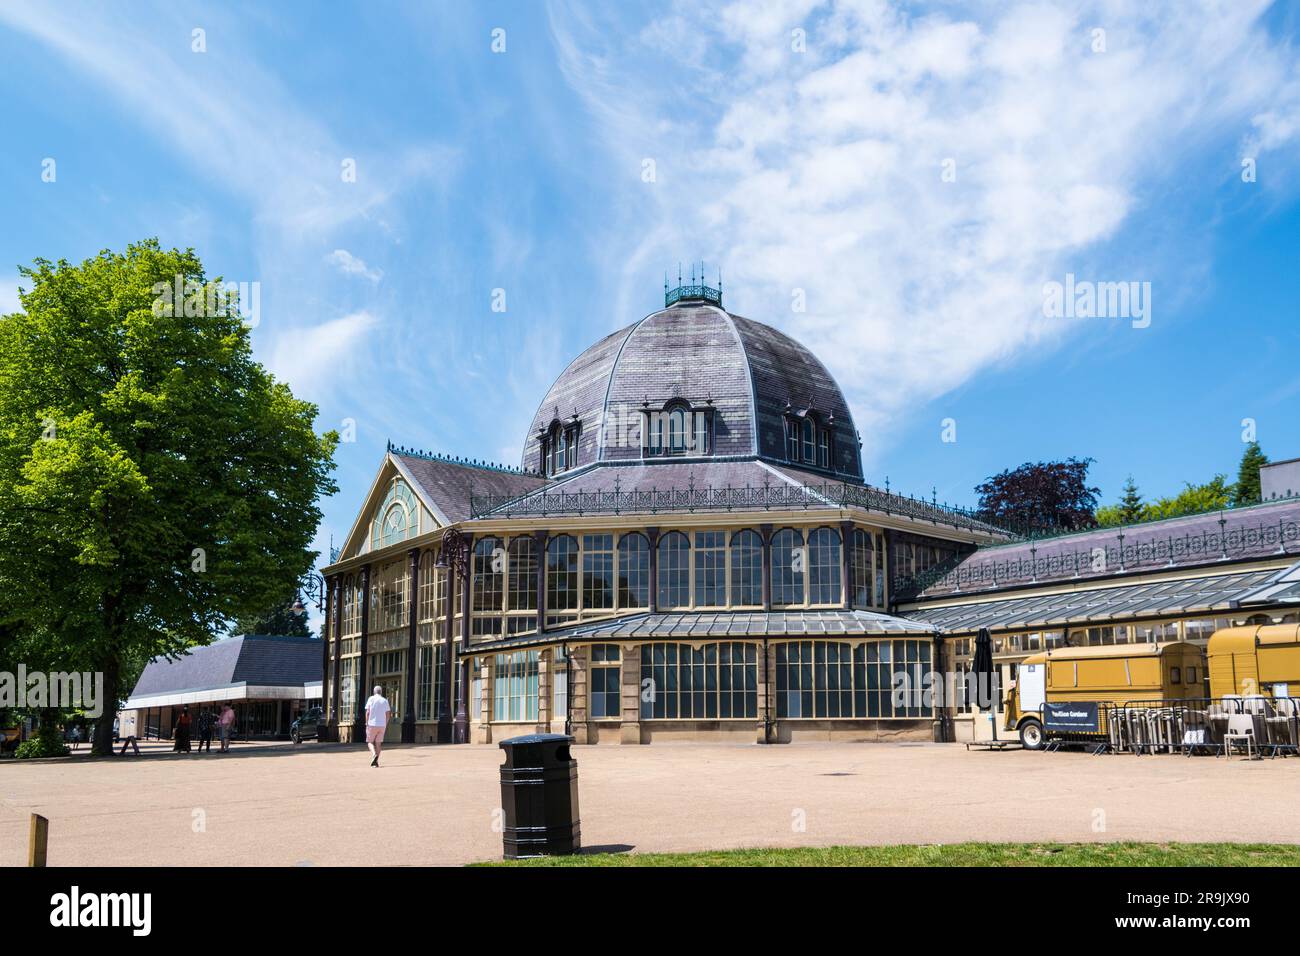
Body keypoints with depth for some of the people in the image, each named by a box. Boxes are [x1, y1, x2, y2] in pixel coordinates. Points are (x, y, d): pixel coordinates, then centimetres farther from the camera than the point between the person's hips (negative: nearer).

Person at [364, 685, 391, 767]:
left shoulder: (371, 699, -1)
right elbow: (387, 714, 4)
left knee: (369, 742, 7)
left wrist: (366, 723, 1)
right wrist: (386, 725, 13)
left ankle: (374, 754, -20)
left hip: (372, 724, -3)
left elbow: (367, 712, -6)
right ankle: (376, 762, 5)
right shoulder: (385, 700, 6)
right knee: (378, 743, 10)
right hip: (382, 725, 3)